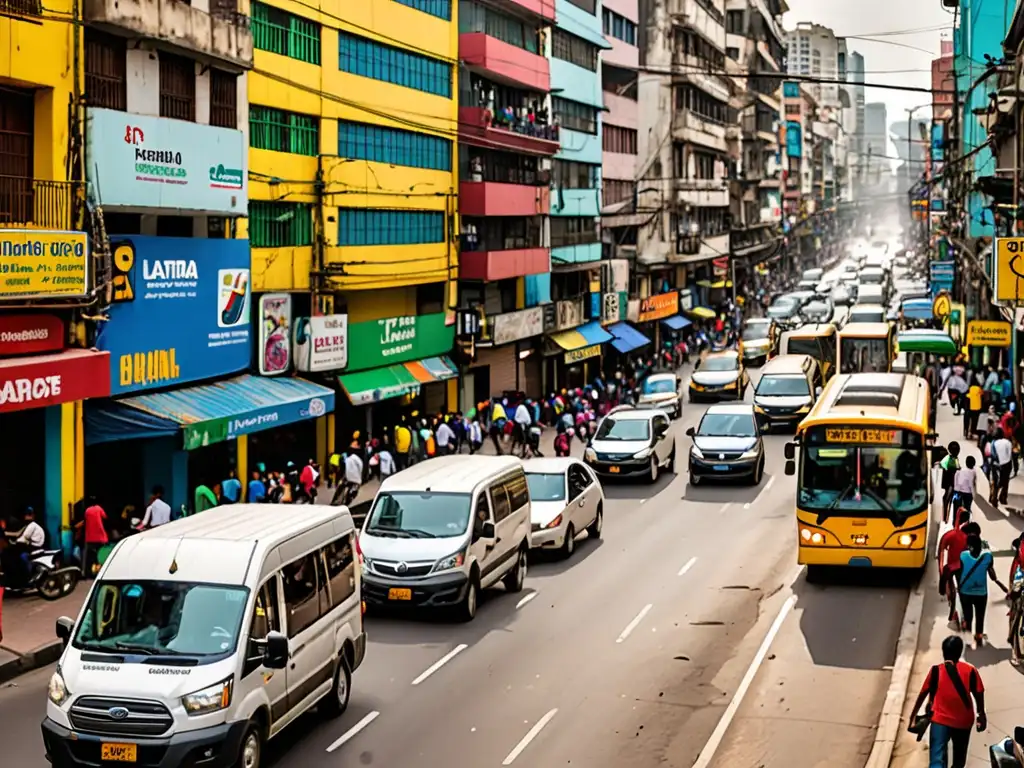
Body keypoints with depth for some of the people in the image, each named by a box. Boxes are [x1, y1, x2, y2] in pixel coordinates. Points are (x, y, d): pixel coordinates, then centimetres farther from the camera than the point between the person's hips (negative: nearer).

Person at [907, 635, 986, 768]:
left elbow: (923, 694, 0)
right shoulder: (970, 671, -4)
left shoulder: (936, 671, -5)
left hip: (940, 720, -2)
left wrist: (913, 715, 11)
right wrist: (981, 715, 19)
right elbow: (979, 695, 2)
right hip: (963, 721, 2)